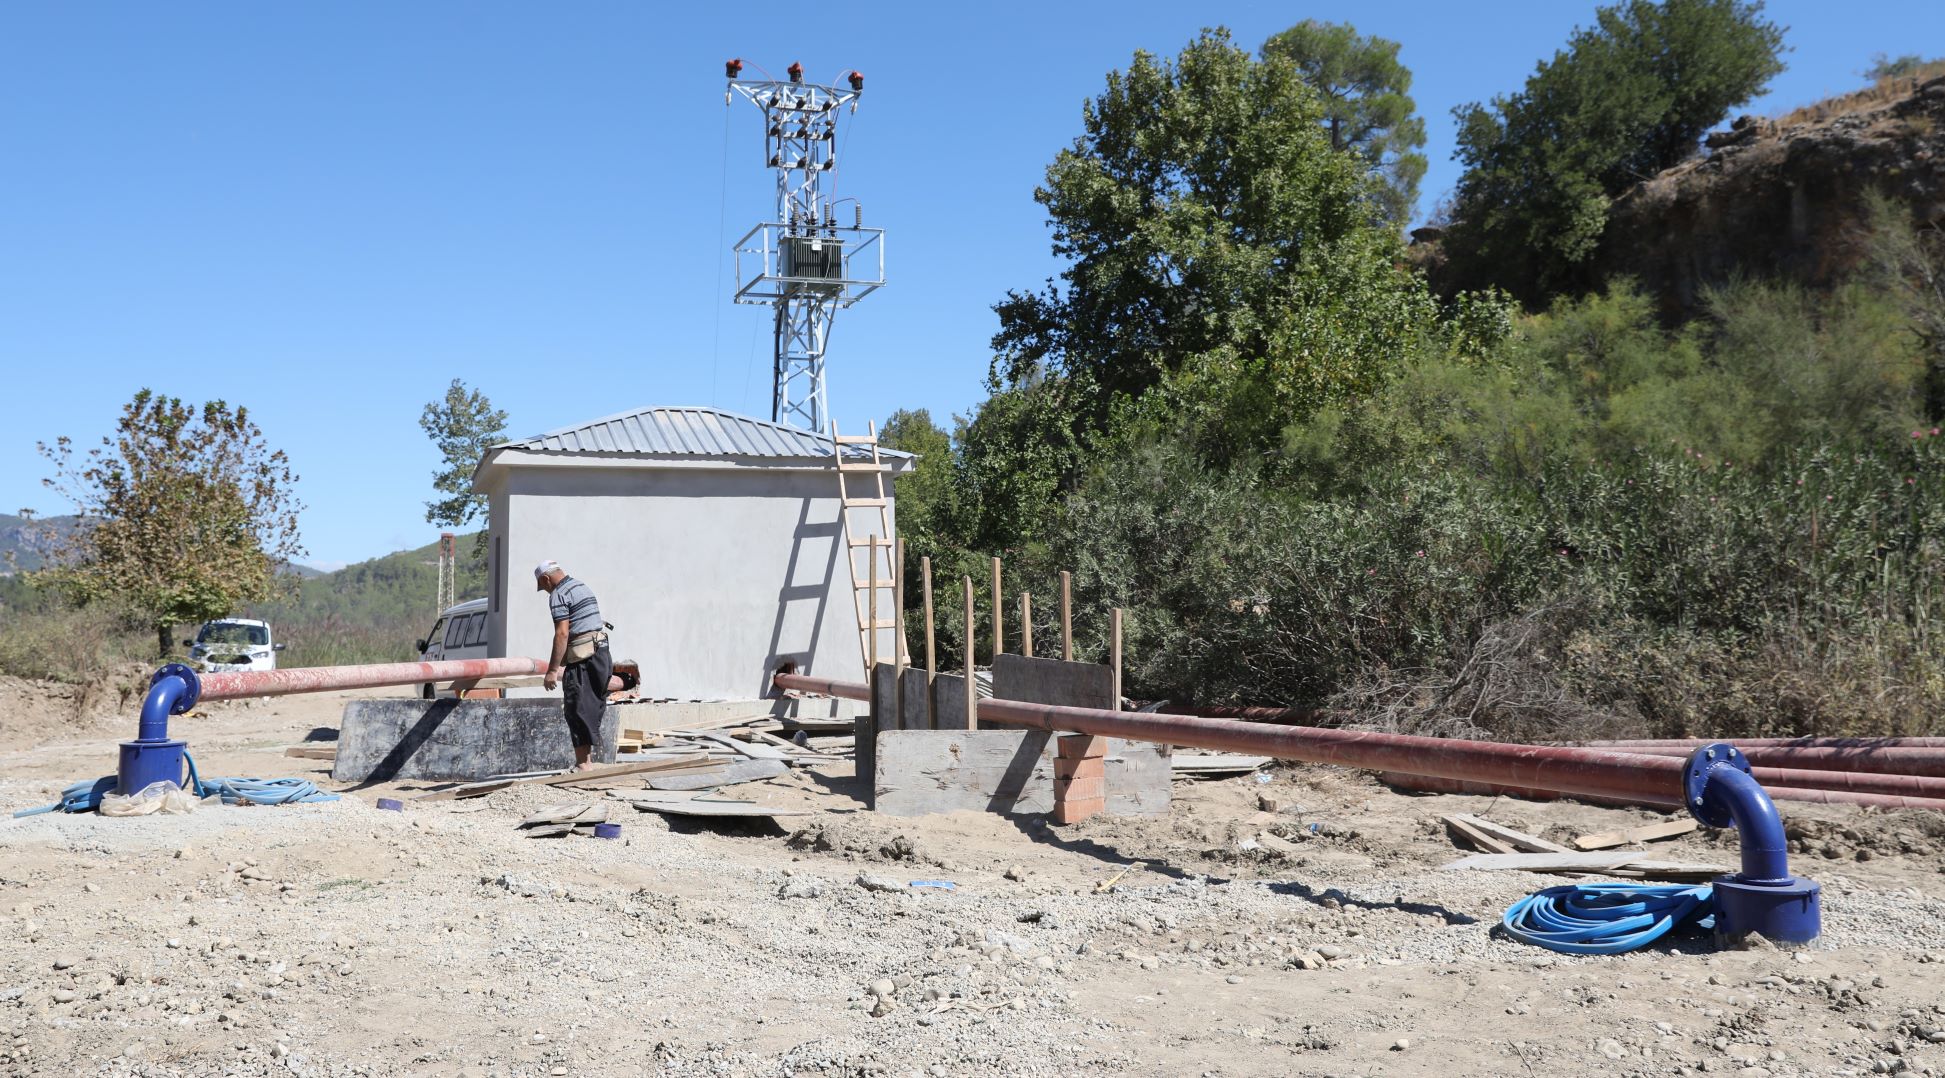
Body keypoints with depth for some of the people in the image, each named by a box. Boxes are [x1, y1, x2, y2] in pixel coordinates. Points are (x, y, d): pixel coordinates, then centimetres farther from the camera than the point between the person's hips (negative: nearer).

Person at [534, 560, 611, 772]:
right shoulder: (584, 588, 18)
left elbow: (562, 634, -18)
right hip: (601, 651, 9)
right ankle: (588, 759, 14)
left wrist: (552, 670, -17)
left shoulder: (559, 595, -9)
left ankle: (583, 763, -4)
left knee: (578, 711, -4)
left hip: (581, 658, -9)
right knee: (593, 708, 11)